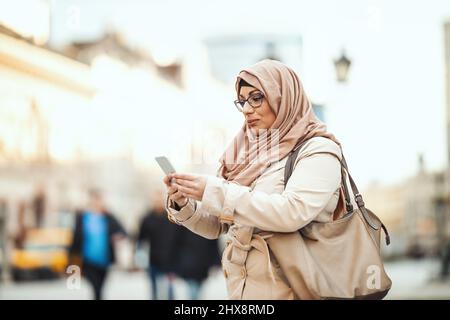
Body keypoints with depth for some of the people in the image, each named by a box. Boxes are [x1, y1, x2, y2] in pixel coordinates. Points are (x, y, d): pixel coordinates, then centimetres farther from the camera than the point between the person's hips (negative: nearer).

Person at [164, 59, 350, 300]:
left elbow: (293, 212, -23)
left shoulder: (318, 150, -7)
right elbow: (216, 227, 12)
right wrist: (183, 204, -7)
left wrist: (214, 191, -22)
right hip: (239, 289, 5)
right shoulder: (247, 154, 8)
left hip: (287, 291, -5)